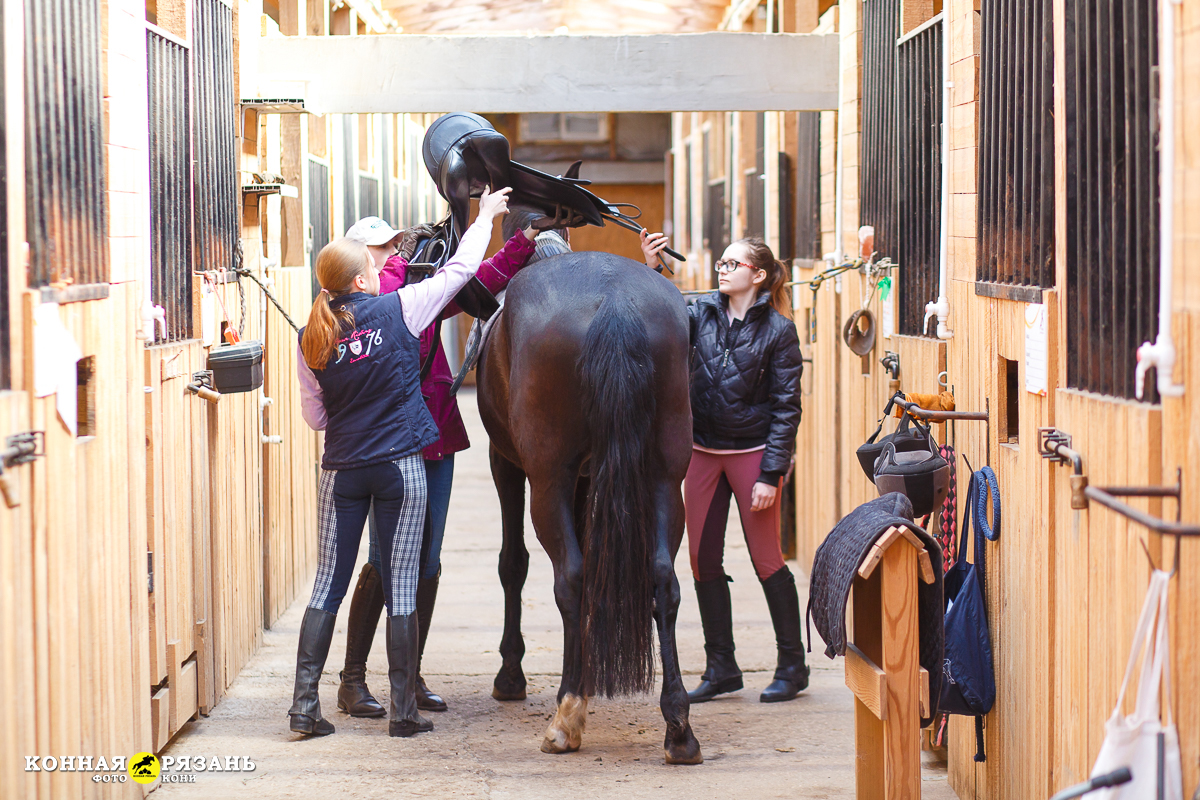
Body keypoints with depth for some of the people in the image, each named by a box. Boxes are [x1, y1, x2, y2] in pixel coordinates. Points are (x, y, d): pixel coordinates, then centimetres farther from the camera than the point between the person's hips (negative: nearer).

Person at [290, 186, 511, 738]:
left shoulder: (311, 340, 0)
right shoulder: (398, 310, -8)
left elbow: (315, 416, 7)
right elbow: (459, 271, 3)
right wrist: (485, 217, 17)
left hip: (341, 470, 3)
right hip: (400, 465, -2)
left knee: (328, 586, 9)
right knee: (401, 589, 3)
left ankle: (305, 703, 3)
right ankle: (404, 710, 6)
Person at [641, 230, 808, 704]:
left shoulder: (778, 331, -8)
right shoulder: (703, 314, 4)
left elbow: (786, 407, -9)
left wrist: (770, 474, -14)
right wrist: (650, 271, -21)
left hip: (752, 452, -5)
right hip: (703, 451, 5)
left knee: (766, 560, 1)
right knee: (703, 559, 6)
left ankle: (792, 665, 13)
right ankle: (721, 668, 17)